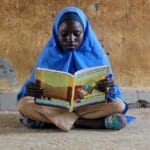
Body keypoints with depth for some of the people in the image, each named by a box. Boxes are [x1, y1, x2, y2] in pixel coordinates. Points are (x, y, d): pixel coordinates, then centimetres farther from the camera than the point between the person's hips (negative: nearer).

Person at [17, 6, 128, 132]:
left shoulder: (95, 53, -4)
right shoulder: (49, 54, -3)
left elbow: (109, 85, -7)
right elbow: (36, 83, -6)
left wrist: (109, 89, -32)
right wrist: (30, 90, -31)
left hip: (88, 106, -1)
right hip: (54, 105, 2)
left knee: (118, 105, -25)